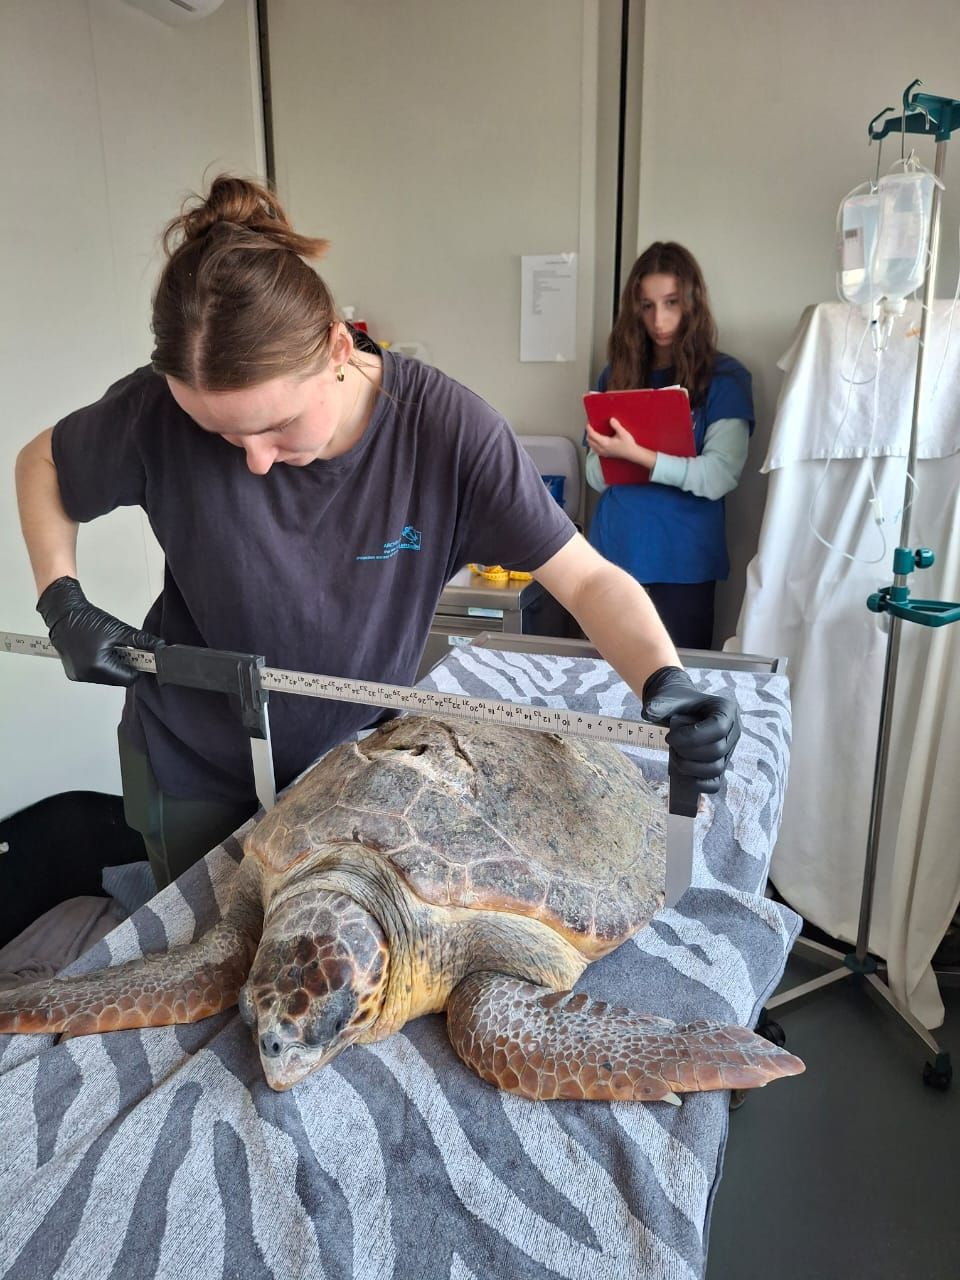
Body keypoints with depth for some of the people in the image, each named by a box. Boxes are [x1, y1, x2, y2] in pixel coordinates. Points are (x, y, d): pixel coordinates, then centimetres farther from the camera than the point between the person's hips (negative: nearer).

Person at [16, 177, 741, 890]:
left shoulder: (445, 427, -26)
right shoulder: (163, 410, -24)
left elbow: (587, 578, -24)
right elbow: (43, 464, -3)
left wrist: (668, 685, -41)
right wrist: (64, 606, -16)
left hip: (358, 753, 1)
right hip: (193, 767, 0)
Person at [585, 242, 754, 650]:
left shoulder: (724, 376, -2)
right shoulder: (617, 374, 8)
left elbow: (718, 477, -14)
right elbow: (598, 479, 6)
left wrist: (636, 454, -23)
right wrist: (603, 453, -15)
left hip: (682, 562, -3)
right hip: (614, 553, 3)